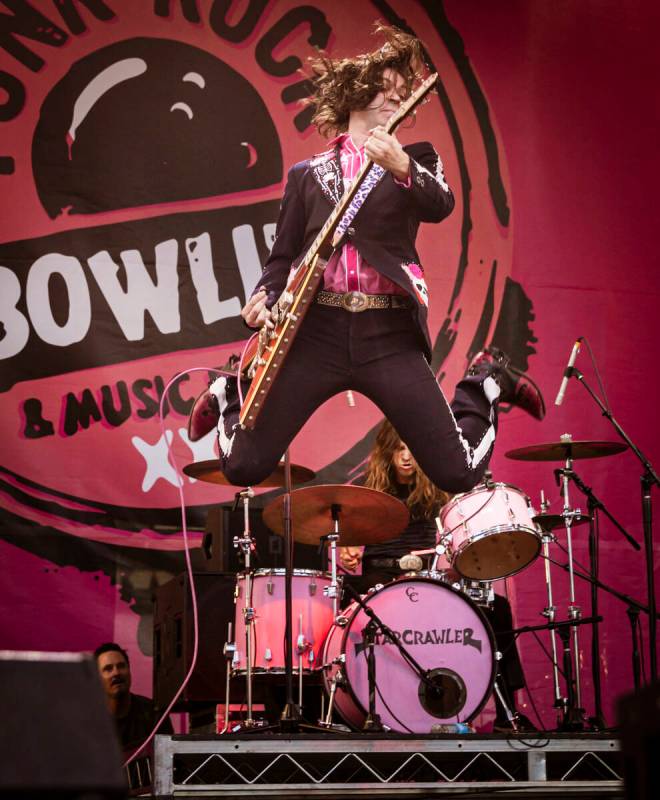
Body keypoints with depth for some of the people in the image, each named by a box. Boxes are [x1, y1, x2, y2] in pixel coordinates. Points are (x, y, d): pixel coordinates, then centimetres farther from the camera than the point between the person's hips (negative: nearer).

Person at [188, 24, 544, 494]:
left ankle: (485, 385, 25)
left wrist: (402, 168, -28)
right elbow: (283, 256, 15)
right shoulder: (308, 174, 16)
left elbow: (439, 207, -8)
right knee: (244, 466, -4)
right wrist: (264, 297, -6)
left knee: (459, 473, -7)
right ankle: (232, 398, 31)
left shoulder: (416, 157, 13)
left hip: (390, 335, -1)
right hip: (315, 330, 1)